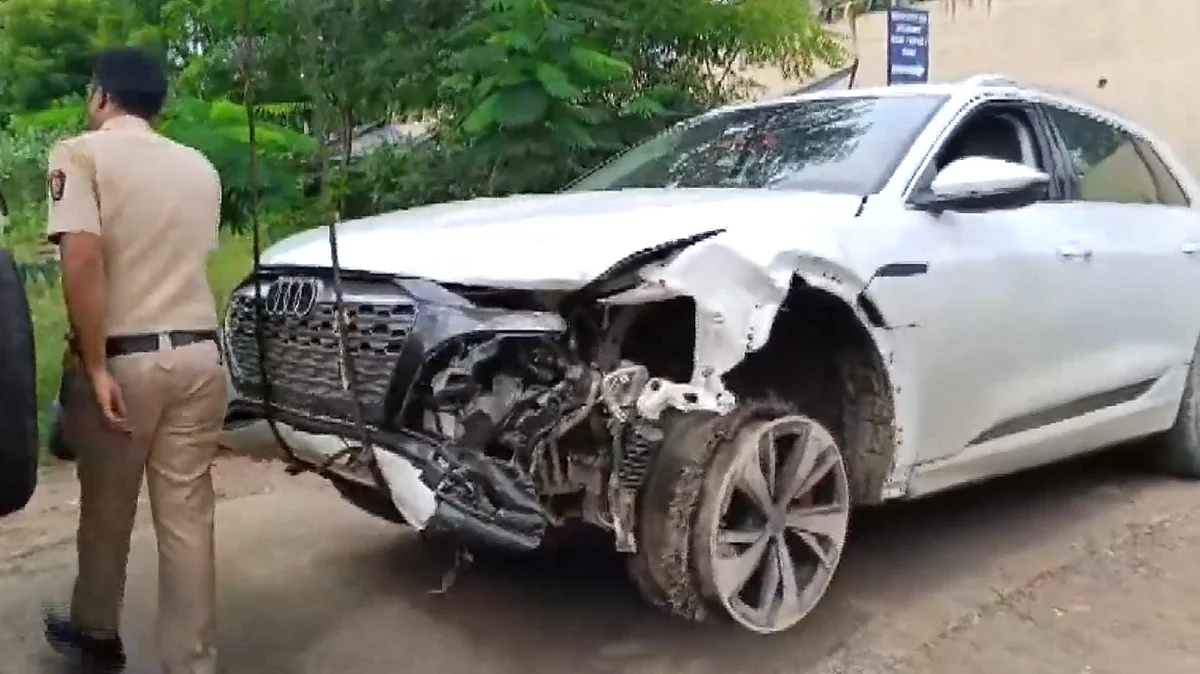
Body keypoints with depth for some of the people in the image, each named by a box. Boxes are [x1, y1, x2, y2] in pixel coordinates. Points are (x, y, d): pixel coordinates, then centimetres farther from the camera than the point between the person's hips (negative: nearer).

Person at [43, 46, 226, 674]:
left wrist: (96, 367, -17)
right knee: (187, 516, 6)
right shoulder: (200, 167, 13)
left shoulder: (80, 153, -5)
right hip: (197, 353, 4)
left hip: (125, 357, -4)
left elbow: (82, 259, -19)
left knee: (106, 509, 16)